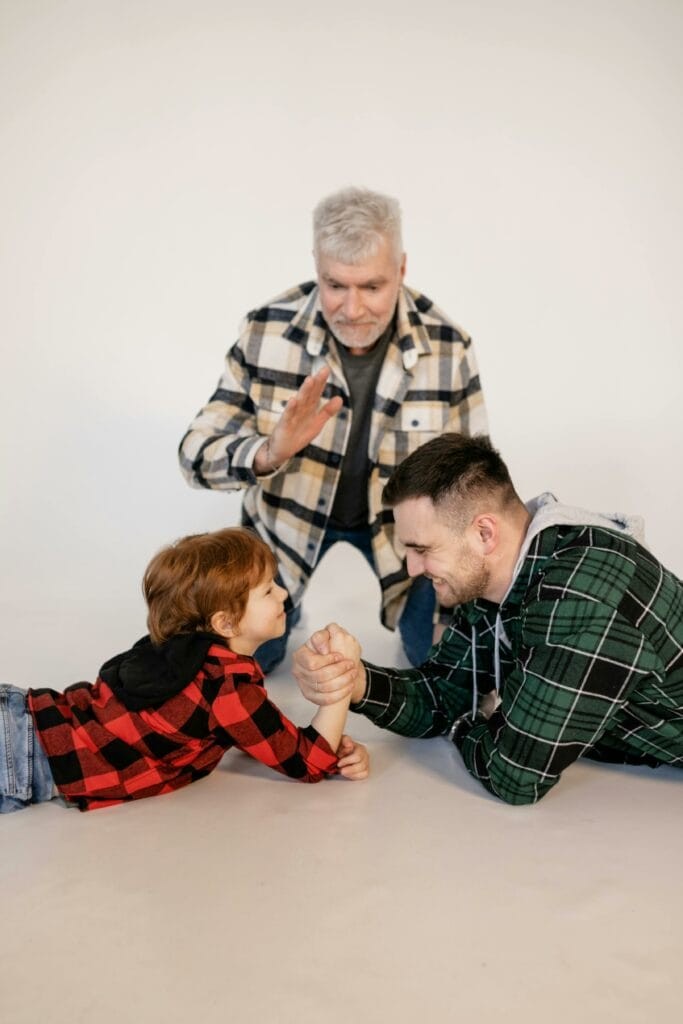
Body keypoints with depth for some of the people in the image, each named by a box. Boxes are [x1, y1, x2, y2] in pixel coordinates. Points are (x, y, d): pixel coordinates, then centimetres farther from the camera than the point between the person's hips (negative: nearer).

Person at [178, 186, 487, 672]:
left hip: (402, 522, 0)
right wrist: (268, 453, -42)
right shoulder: (266, 331, -23)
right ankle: (284, 611, 32)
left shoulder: (448, 346, -22)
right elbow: (197, 453, -20)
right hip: (286, 519, 0)